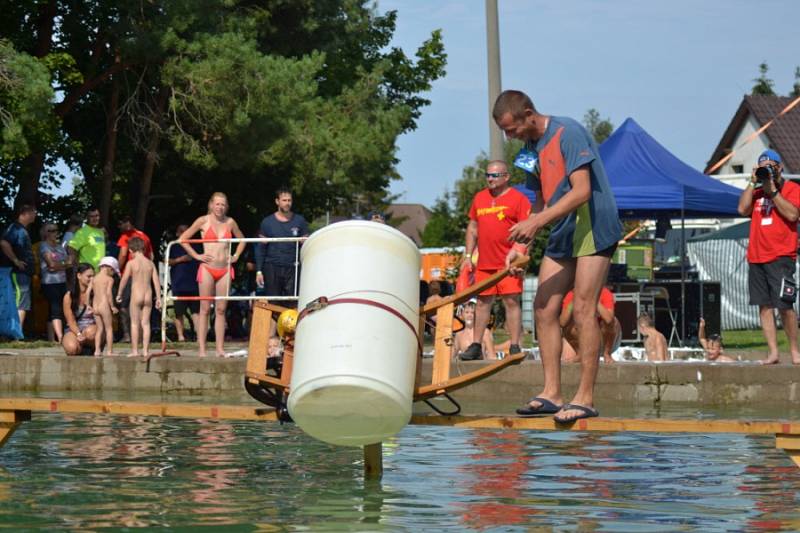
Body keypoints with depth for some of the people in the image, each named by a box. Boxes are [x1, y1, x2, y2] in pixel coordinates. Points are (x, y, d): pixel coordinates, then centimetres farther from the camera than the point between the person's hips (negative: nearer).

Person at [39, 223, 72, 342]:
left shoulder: (60, 246, 17)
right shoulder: (44, 246, -2)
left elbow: (70, 263, 9)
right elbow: (52, 264, -12)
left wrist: (58, 266, -8)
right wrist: (65, 264, 2)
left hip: (62, 282, 6)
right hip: (50, 283, -6)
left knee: (61, 310, 3)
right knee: (56, 310, -12)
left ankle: (56, 336, 4)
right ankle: (60, 338, -19)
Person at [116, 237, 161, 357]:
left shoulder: (131, 263, -7)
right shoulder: (150, 263, 4)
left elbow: (124, 280, -4)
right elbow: (156, 281, 3)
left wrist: (119, 294, 9)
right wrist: (158, 298, 9)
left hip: (136, 295, -3)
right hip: (148, 296, 3)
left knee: (134, 323, 3)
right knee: (146, 323, 8)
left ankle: (135, 350, 2)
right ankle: (145, 350, 6)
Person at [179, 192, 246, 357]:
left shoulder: (230, 222, 8)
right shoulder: (203, 221, -1)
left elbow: (241, 239, 25)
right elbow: (182, 239, 2)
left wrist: (236, 255, 10)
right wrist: (196, 255, -4)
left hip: (225, 269, 3)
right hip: (207, 269, -3)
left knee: (221, 310, 3)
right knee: (205, 309, -3)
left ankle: (220, 348, 4)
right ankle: (201, 348, -3)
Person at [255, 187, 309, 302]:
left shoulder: (299, 221, 6)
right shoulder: (267, 222, 7)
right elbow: (261, 248, 9)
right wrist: (259, 271, 1)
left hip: (292, 269, 0)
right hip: (272, 269, 0)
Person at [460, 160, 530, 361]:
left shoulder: (518, 199, -3)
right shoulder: (479, 198, 15)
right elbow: (473, 228, 20)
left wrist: (518, 254, -19)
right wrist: (468, 256, 14)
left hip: (508, 263, -5)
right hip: (484, 262, 5)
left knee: (511, 301, -6)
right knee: (482, 302, 9)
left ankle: (514, 347, -4)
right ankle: (476, 346, 14)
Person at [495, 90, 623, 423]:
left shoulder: (568, 133, -14)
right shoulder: (530, 148, 12)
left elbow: (582, 192, -23)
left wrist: (536, 222, -25)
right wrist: (522, 245, 8)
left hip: (593, 228, -9)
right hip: (562, 235, 9)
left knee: (582, 310, -11)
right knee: (544, 307, 2)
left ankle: (585, 398, -9)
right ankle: (551, 393, 6)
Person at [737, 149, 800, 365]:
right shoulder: (756, 191, 19)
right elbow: (743, 209, 3)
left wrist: (772, 190, -10)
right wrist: (753, 182, 2)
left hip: (780, 257, -5)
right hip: (756, 258, 5)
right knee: (764, 306, 1)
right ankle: (773, 352, 1)